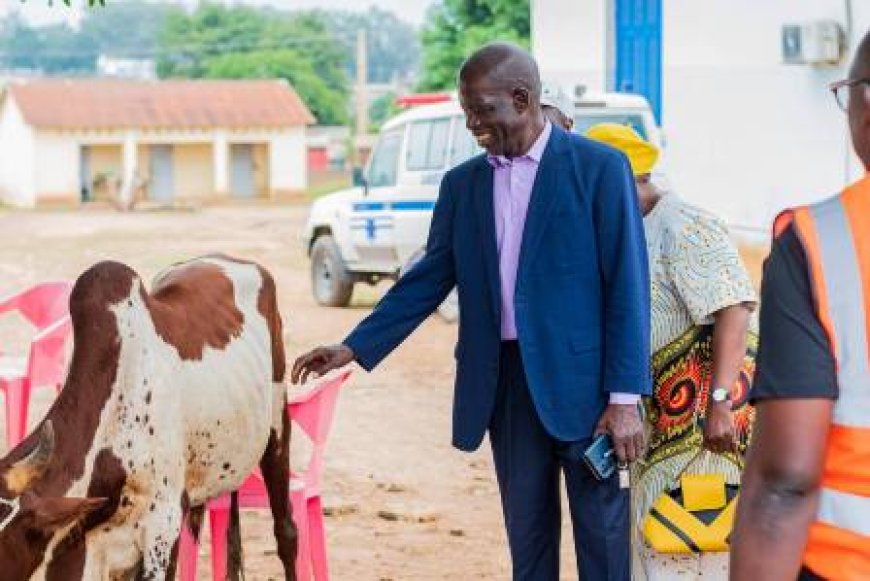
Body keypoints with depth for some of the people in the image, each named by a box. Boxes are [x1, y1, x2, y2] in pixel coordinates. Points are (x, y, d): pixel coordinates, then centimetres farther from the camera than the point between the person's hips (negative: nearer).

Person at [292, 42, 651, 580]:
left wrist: (625, 398, -13)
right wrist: (354, 347, 1)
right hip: (504, 386, 4)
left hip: (583, 382, -4)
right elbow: (430, 279, 11)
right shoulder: (462, 183, 9)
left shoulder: (600, 167, -6)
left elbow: (627, 288, -9)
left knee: (602, 537, 2)